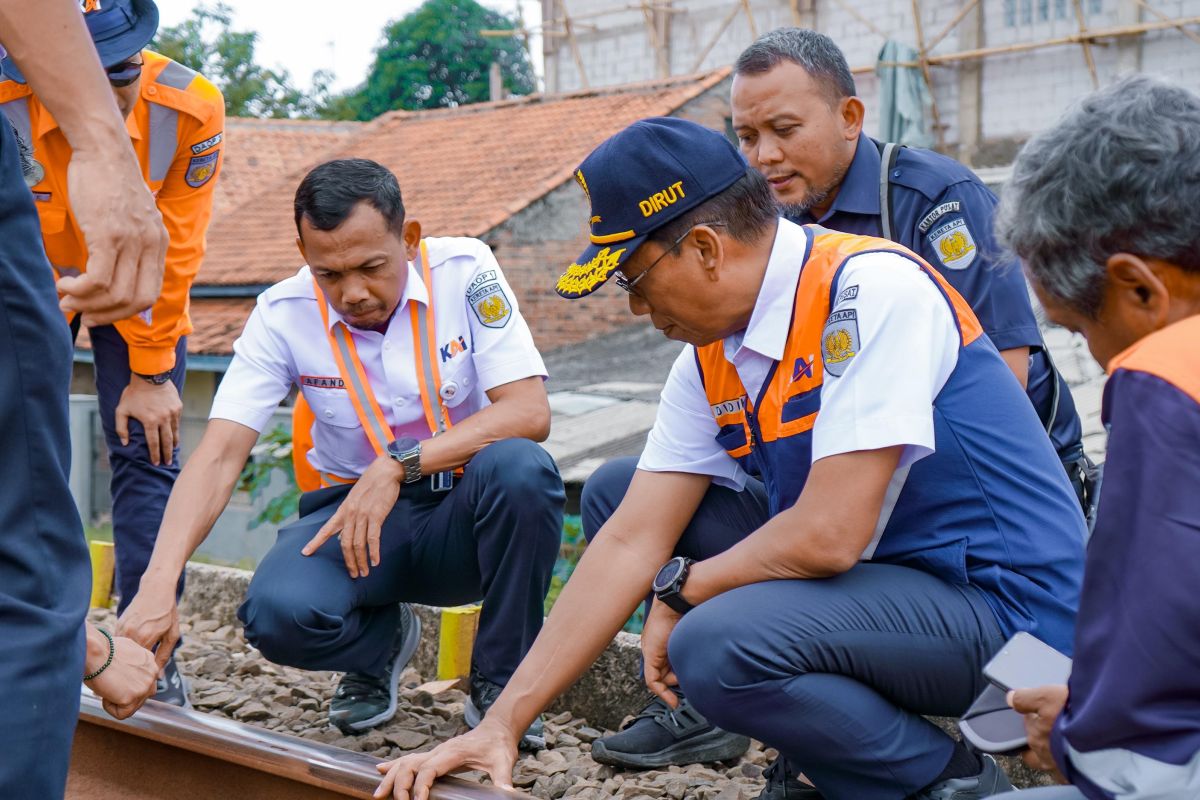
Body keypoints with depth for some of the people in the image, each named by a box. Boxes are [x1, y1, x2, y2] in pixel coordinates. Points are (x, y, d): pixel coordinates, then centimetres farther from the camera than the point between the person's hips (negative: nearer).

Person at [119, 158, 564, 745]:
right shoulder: (283, 315, -10)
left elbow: (530, 412, -21)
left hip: (466, 509, 0)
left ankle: (500, 681, -10)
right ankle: (381, 639, 9)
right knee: (278, 613, -31)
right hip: (353, 508, 1)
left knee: (519, 468, -35)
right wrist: (158, 583, -30)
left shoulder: (464, 271, -13)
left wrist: (399, 465, -30)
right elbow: (219, 456, -16)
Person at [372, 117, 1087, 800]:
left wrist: (680, 590, -9)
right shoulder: (712, 359, 3)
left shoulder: (871, 288, -21)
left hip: (1006, 605, -8)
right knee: (617, 493, 6)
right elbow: (633, 544, 1)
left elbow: (828, 535, -26)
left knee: (715, 644, -30)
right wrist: (503, 723, -2)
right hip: (880, 584, 9)